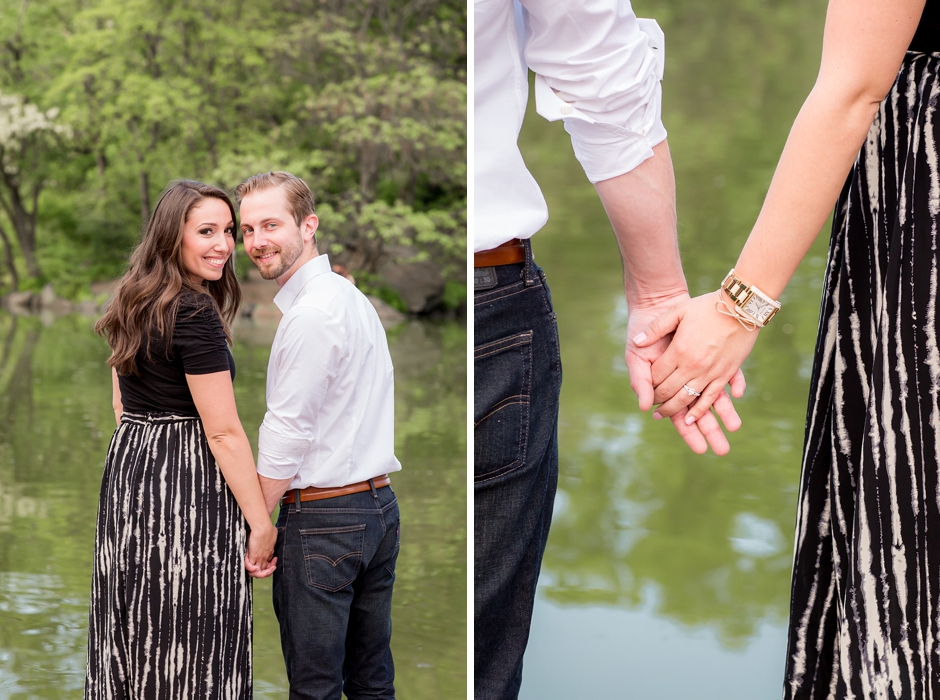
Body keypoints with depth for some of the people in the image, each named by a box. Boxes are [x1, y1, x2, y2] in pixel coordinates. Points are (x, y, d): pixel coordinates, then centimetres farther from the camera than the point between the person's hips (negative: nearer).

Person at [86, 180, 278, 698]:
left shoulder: (135, 303, 10)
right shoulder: (195, 314, -16)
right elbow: (223, 432, -17)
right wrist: (261, 524, -13)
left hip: (126, 464, 9)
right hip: (188, 482, -9)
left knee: (135, 636, 14)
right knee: (192, 654, -3)